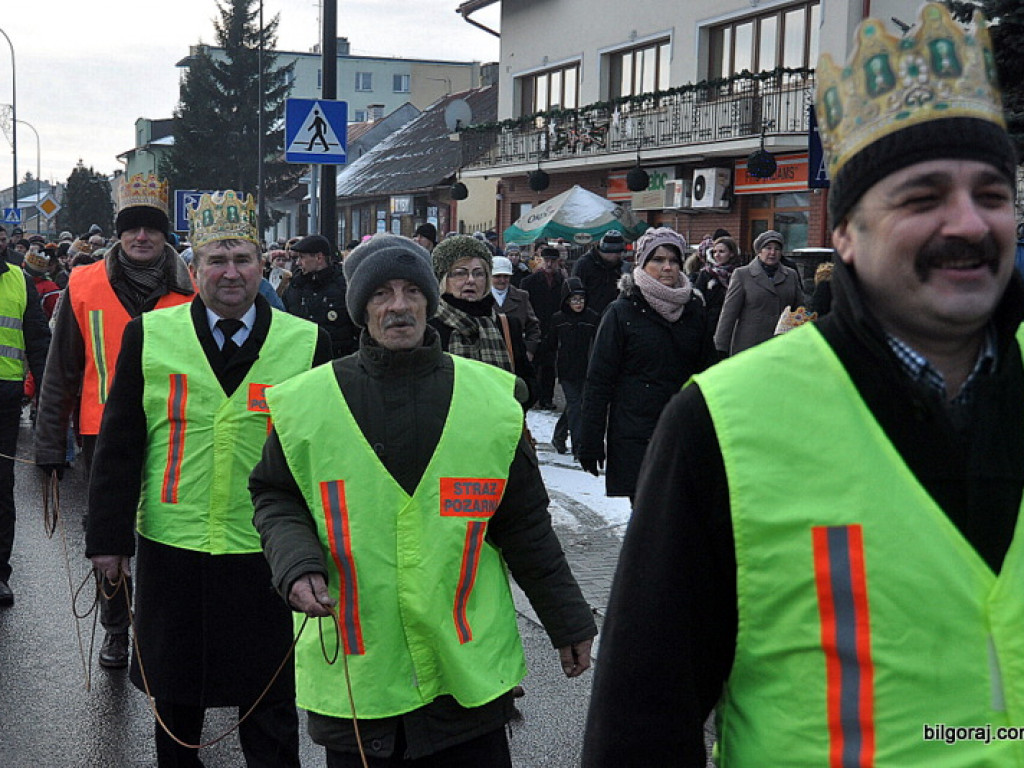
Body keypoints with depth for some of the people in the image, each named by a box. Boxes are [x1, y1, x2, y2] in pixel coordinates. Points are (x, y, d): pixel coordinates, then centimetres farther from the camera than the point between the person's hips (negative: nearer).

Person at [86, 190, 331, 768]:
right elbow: (120, 445, 3)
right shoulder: (149, 336, 0)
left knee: (269, 699, 9)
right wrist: (110, 535, 0)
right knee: (174, 693, 17)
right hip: (171, 548, 2)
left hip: (267, 555, -1)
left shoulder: (307, 343, -2)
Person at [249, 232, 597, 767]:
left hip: (468, 667, 1)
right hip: (353, 673, 0)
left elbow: (525, 524, 6)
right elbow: (276, 498, 9)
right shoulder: (307, 402, -1)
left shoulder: (489, 398, 1)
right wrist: (295, 562, -11)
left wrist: (569, 623, 9)